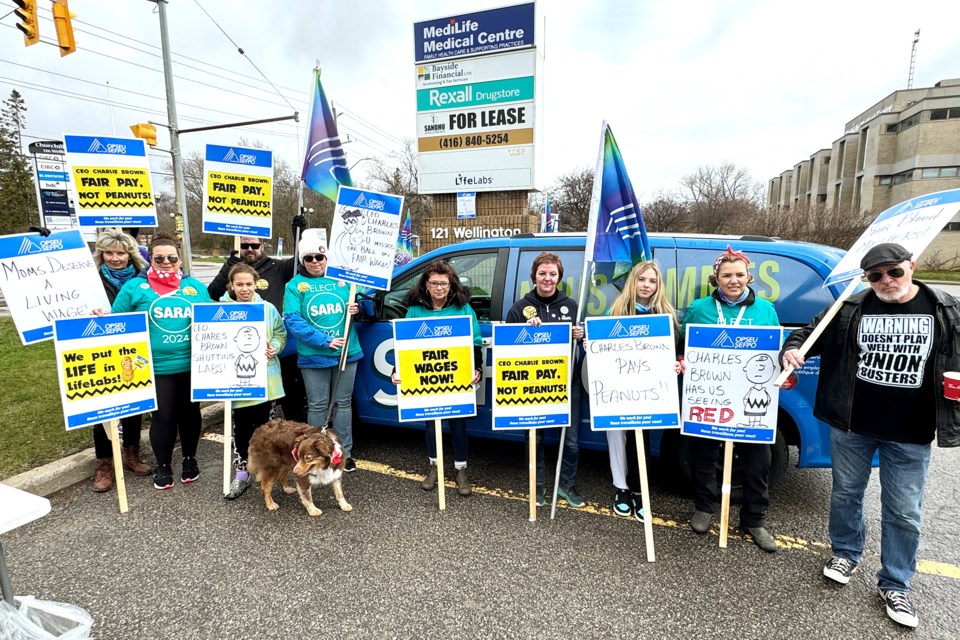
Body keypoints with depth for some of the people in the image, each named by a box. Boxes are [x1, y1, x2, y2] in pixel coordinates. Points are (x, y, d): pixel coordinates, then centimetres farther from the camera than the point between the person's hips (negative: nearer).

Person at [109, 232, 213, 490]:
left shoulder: (196, 287, 6)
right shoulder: (135, 287, 1)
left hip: (192, 365, 2)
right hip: (155, 367, -2)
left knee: (189, 413, 15)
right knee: (163, 417, 5)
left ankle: (190, 459, 35)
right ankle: (163, 466, 27)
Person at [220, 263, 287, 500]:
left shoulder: (268, 309, 1)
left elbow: (280, 333, 9)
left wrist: (274, 347, -9)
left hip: (264, 375, 2)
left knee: (262, 421, 15)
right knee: (242, 424, 2)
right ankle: (242, 471, 15)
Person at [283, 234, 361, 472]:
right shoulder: (295, 286, 0)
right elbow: (292, 321, -11)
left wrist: (358, 309, -11)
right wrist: (325, 341, -20)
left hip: (347, 352, 2)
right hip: (313, 356, -2)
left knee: (343, 402, 11)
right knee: (317, 405, 7)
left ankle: (345, 452, 23)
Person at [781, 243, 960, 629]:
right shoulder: (850, 309, -4)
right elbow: (811, 333, 3)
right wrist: (792, 349, -17)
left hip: (910, 436, 0)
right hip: (851, 426, 0)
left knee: (903, 511, 10)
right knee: (846, 493, 16)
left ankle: (894, 584, 29)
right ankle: (846, 553, 39)